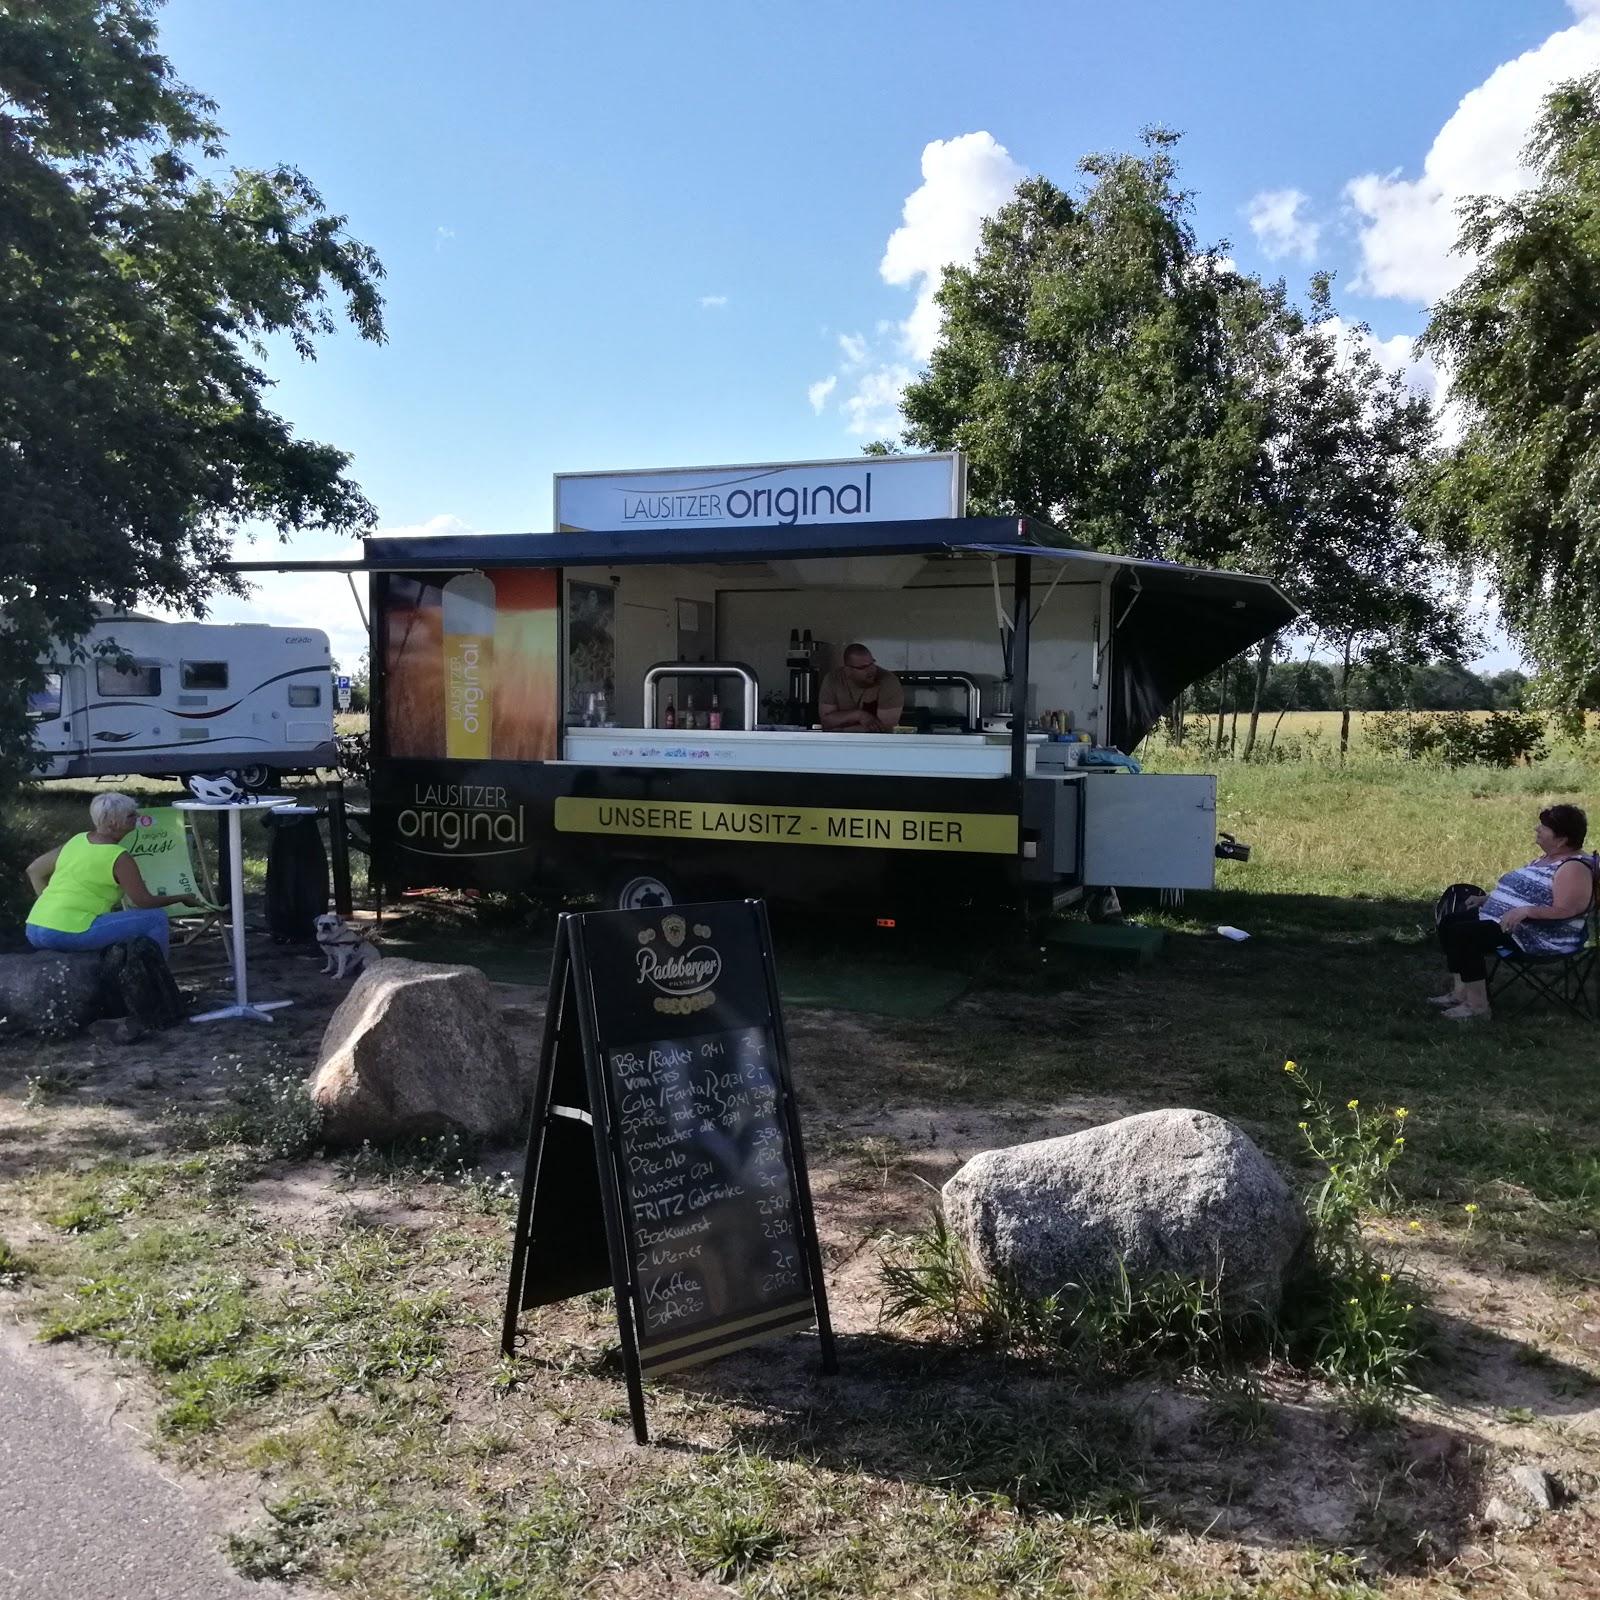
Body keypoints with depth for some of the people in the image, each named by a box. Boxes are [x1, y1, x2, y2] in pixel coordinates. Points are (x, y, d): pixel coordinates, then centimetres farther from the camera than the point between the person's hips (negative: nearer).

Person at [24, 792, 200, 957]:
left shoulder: (76, 840, 13)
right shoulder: (119, 859, -10)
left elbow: (34, 870, 21)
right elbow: (144, 902, -5)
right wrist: (183, 898, 10)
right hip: (70, 933, -9)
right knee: (156, 918, -5)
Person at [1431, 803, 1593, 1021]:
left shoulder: (1573, 868, -17)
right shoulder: (1547, 857, 15)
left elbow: (1564, 910, -27)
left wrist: (1525, 911, -35)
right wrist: (1487, 898, 15)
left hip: (1541, 936, -11)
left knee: (1463, 934, -25)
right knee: (1449, 923, 6)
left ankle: (1477, 1005, -18)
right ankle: (1461, 991, 6)